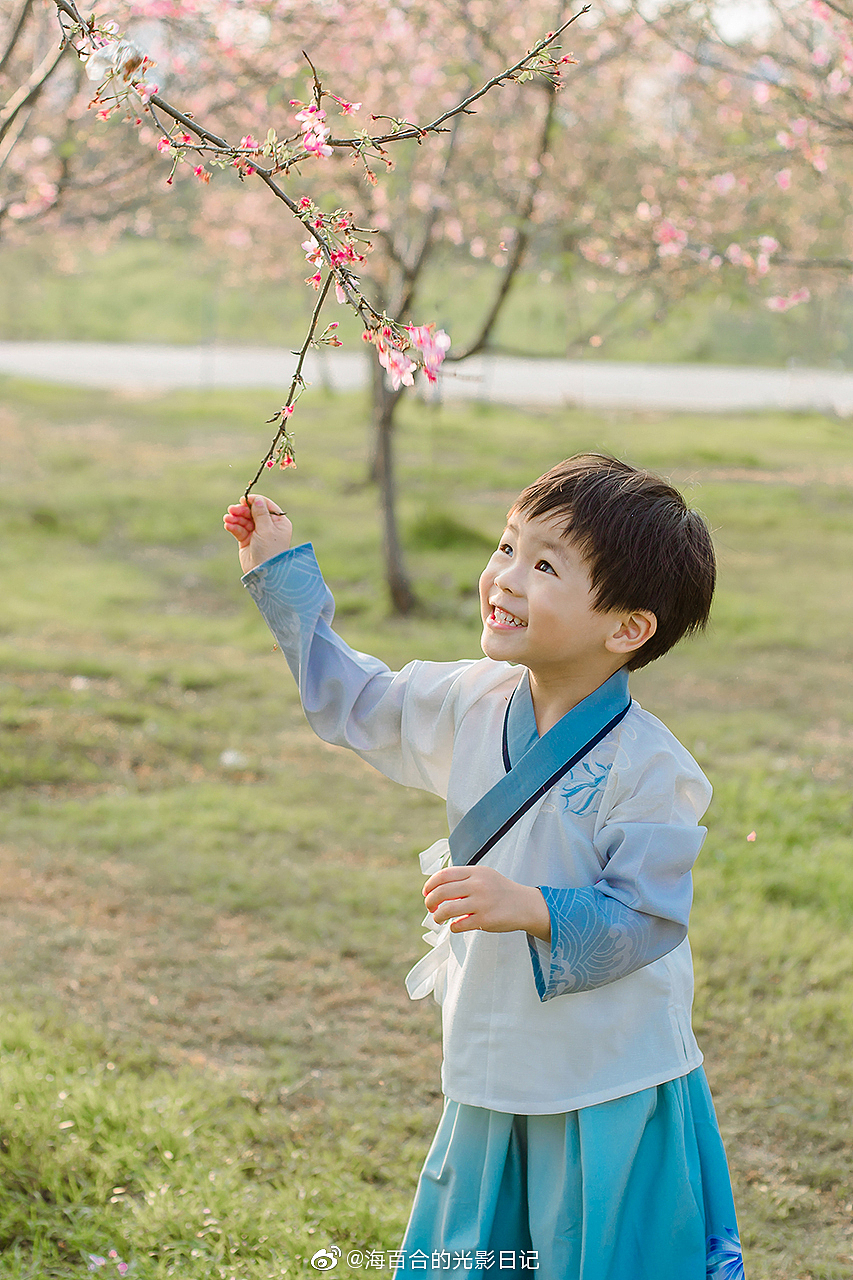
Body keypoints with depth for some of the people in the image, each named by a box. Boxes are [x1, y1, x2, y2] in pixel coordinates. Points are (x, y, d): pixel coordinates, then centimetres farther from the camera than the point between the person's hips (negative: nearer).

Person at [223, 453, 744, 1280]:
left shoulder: (646, 770, -21)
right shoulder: (473, 704, -1)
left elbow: (648, 920, -20)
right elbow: (354, 701, 15)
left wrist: (533, 908, -33)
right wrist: (281, 574, 16)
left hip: (611, 1094, -6)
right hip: (493, 1080, 7)